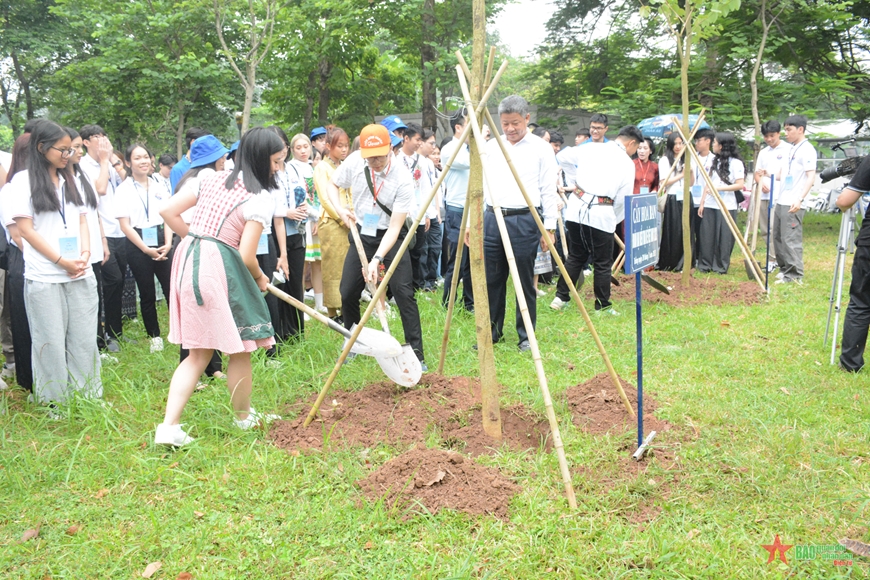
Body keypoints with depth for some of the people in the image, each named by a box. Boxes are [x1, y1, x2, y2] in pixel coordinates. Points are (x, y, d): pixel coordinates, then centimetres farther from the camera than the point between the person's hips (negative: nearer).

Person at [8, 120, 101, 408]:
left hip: (80, 274, 5)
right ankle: (55, 403, 14)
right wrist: (62, 262, -12)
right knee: (50, 341, 3)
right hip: (44, 277, -5)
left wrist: (85, 255, -3)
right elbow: (26, 229, -8)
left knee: (84, 338, 8)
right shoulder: (23, 181, -3)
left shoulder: (69, 180, 13)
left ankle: (88, 396, 18)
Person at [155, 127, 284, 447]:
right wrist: (260, 279, 6)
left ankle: (168, 426, 7)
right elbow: (247, 256, -14)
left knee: (199, 353, 15)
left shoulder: (213, 179, 11)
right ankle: (244, 417, 29)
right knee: (240, 350, 12)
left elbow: (168, 211, 9)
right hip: (219, 267, -8)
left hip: (188, 258, 8)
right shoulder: (260, 198, -10)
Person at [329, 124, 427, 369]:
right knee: (348, 292, 3)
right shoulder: (354, 161, -14)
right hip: (361, 234, 4)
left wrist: (376, 260, -33)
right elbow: (332, 185, 6)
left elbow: (394, 227, -25)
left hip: (391, 237, -4)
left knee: (403, 292, -15)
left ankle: (416, 354, -7)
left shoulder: (402, 179, -26)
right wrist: (340, 210, -14)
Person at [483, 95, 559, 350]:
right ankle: (492, 331, 20)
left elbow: (548, 190, 0)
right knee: (491, 280, 7)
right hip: (492, 219, 4)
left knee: (525, 281, 2)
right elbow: (479, 185, 15)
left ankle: (526, 336, 13)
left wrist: (549, 227, -4)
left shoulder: (540, 148, 1)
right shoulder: (491, 147, 12)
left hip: (524, 220, -4)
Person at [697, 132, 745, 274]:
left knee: (724, 237, -2)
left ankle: (721, 266, 7)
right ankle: (705, 265, 11)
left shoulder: (735, 163, -5)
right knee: (707, 236, 4)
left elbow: (740, 185, -12)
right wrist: (702, 202, 9)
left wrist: (719, 188, -17)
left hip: (726, 206, -6)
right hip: (710, 205, 6)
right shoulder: (715, 161, 15)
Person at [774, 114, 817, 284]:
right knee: (778, 237, 13)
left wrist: (800, 199, -25)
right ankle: (785, 269, 23)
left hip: (793, 204, -9)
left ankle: (795, 275, -4)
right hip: (781, 201, 9)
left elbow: (811, 177, -17)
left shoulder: (807, 149, -10)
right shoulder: (793, 149, 17)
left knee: (791, 239, -8)